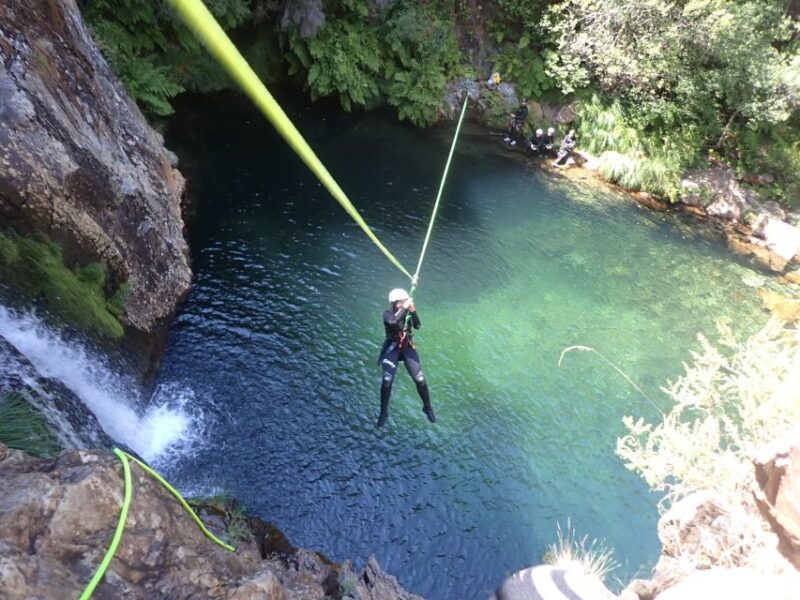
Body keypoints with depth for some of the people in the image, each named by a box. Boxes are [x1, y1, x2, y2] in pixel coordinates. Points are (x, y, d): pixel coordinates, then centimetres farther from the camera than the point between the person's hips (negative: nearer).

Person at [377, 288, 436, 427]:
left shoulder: (407, 312, -6)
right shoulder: (388, 313, -13)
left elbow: (417, 326, -22)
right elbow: (393, 322, -37)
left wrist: (413, 310, -33)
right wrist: (404, 308, -34)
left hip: (408, 348, 2)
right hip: (392, 349, -2)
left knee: (420, 380, -3)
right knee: (387, 381, -14)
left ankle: (428, 408, 20)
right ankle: (383, 413, 7)